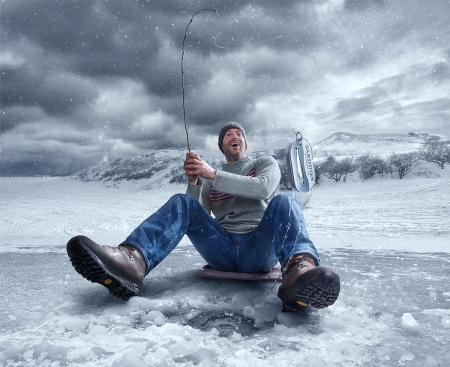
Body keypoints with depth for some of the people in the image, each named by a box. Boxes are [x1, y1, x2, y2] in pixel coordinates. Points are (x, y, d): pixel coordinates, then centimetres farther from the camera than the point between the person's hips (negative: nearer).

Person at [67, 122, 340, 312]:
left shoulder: (266, 164, 19)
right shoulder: (210, 179, 25)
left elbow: (263, 188, -6)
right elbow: (197, 214, 12)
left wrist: (212, 174, -11)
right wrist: (194, 182, -6)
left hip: (260, 250, -1)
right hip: (221, 250, 2)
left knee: (284, 201, -28)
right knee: (182, 203, -19)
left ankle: (300, 268, -61)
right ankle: (133, 262, -47)